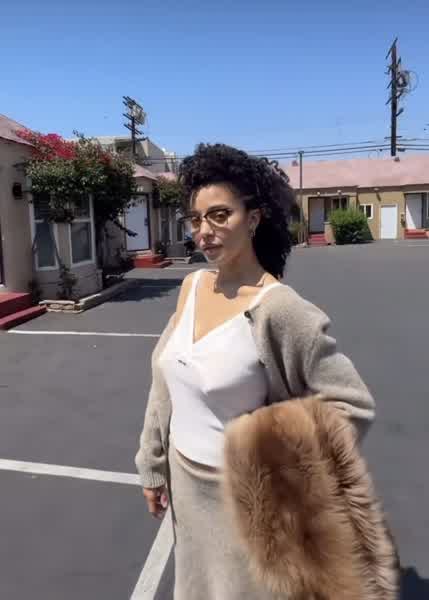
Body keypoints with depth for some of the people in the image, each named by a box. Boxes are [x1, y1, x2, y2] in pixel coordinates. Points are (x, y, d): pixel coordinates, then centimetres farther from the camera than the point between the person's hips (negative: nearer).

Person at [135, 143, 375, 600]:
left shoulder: (277, 308, -26)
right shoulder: (192, 286, -5)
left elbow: (353, 405, -20)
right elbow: (167, 383, 3)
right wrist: (153, 465, 9)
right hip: (184, 478, 6)